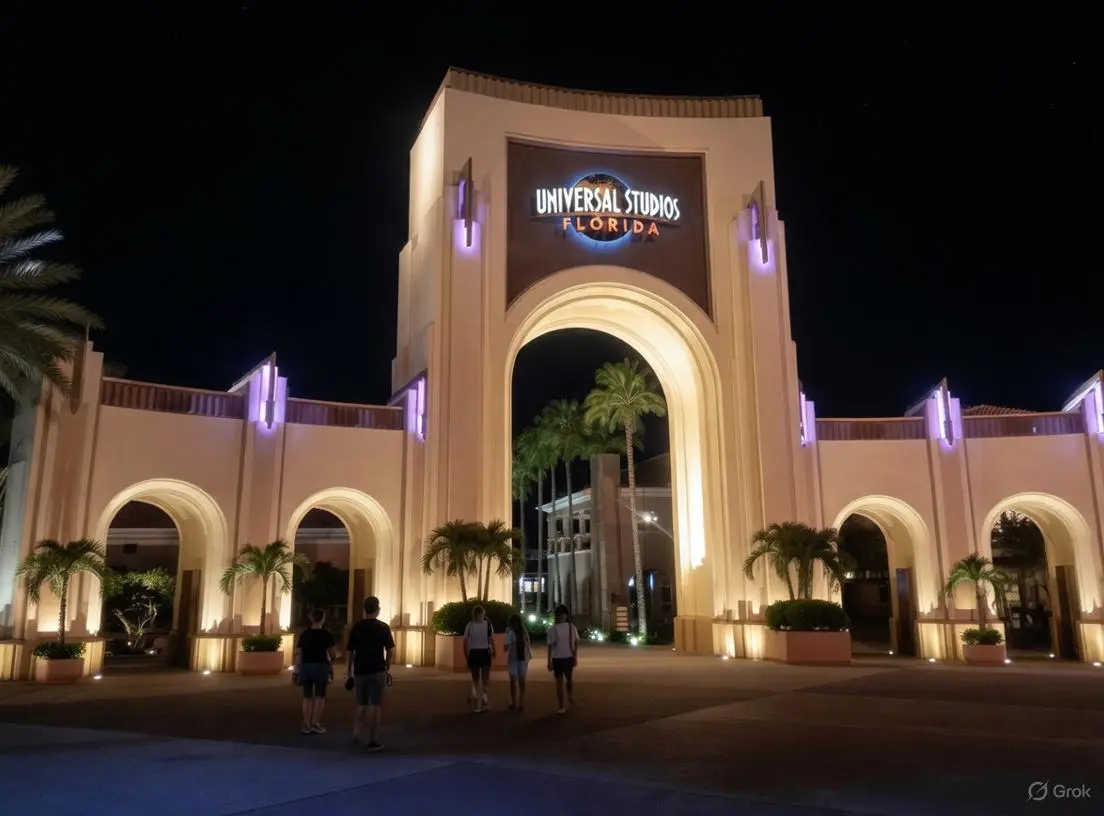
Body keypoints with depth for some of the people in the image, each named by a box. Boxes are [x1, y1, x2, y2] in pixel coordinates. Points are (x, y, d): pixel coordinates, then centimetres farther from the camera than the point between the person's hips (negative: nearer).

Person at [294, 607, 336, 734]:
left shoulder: (304, 634, 5)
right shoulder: (326, 634, -4)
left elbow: (298, 654, 3)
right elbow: (331, 654, -4)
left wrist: (297, 671, 8)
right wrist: (331, 668, 10)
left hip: (305, 667, 3)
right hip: (320, 666, -3)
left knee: (307, 697, 12)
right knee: (319, 696, 6)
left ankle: (306, 725, 11)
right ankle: (315, 724, 2)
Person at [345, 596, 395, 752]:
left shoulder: (356, 627, 3)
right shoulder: (383, 627, -3)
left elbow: (349, 652, 4)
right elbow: (390, 651, -3)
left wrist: (348, 672, 12)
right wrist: (388, 668, 10)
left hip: (359, 671, 3)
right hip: (377, 671, -3)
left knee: (361, 705, 18)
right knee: (374, 706, 2)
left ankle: (356, 734, 3)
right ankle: (373, 742, 2)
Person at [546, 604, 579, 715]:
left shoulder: (553, 629, -12)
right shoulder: (572, 627, -1)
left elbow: (551, 646, -13)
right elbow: (576, 643, 2)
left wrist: (549, 661, -8)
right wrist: (575, 657, 11)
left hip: (557, 658, -3)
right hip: (569, 658, 3)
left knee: (559, 682, 7)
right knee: (570, 678, 26)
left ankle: (562, 707, 10)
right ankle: (571, 695, 3)